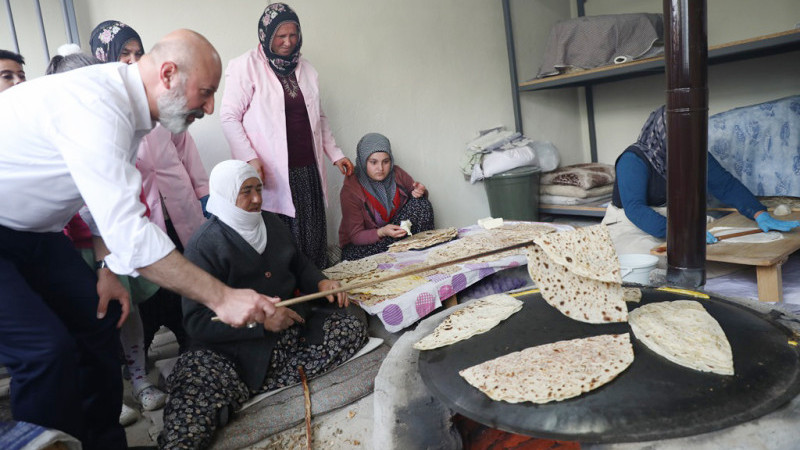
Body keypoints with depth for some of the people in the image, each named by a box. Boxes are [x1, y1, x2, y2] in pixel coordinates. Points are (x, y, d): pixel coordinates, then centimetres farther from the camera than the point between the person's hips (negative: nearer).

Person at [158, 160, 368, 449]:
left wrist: (321, 282, 1)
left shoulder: (271, 223, 10)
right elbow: (197, 321, -15)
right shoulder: (204, 246, -10)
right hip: (236, 347, -8)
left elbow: (299, 264, 23)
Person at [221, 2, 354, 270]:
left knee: (313, 240, 4)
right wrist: (249, 158, -15)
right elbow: (229, 116, -5)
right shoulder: (245, 66, -2)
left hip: (308, 170, 5)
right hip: (271, 173, -5)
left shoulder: (305, 69, 17)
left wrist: (335, 153, 20)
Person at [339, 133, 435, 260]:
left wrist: (419, 192, -16)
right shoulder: (350, 190, -20)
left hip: (395, 231, 4)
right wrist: (382, 232, -37)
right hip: (362, 245, -4)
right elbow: (356, 236, -18)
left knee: (422, 204, -15)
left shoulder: (397, 174, -7)